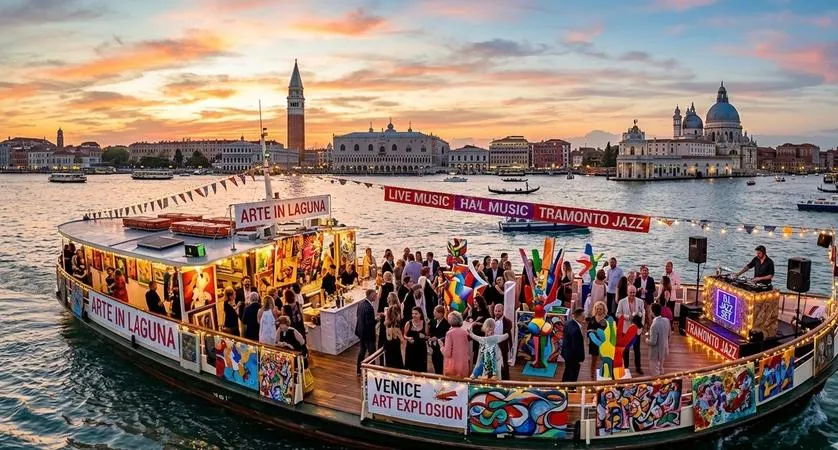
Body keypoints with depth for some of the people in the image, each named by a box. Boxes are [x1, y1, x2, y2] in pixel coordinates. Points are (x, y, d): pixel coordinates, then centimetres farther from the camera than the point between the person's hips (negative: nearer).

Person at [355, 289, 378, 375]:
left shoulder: (361, 303, 1)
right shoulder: (369, 307, -27)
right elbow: (370, 323, -27)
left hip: (361, 331, 9)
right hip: (368, 333, -9)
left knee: (362, 351, 20)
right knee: (372, 352, 5)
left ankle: (359, 370, 31)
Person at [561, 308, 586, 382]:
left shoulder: (568, 322, -5)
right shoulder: (576, 329, -34)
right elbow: (576, 346, -28)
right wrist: (580, 359, -17)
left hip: (567, 352, 10)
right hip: (573, 356, -10)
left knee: (567, 372, 27)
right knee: (573, 376, 8)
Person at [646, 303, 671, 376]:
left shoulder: (655, 325, -31)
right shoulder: (666, 320, -7)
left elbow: (653, 342, -27)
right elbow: (669, 335, 7)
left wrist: (647, 340, -6)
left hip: (656, 352, -7)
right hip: (664, 349, 7)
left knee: (655, 374, 11)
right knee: (661, 369, 27)